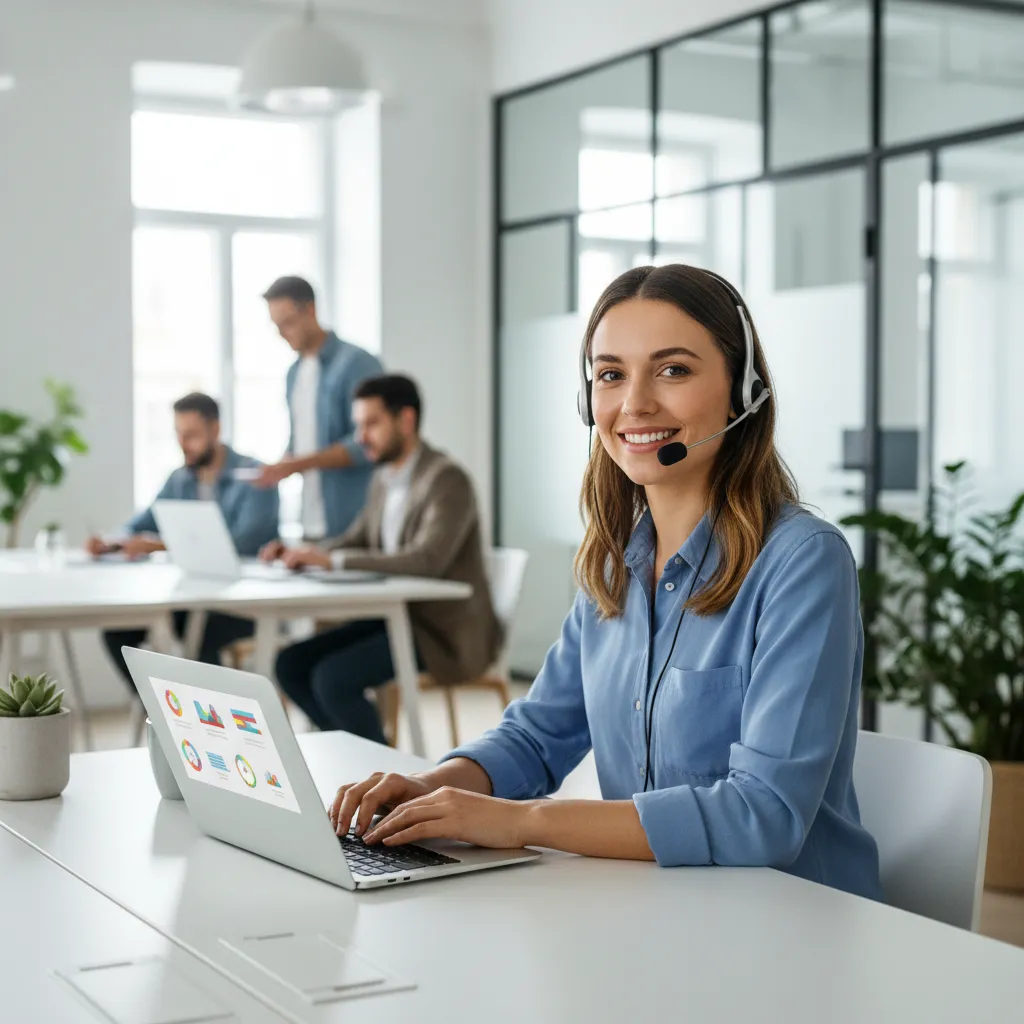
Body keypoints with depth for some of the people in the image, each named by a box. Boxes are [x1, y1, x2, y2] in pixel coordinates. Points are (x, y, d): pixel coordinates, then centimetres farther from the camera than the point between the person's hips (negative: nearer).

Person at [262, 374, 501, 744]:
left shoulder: (446, 479, -17)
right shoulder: (383, 480, 10)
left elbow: (428, 559, -30)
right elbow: (355, 540, 19)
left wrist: (333, 560, -33)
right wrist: (299, 553, -3)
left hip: (446, 629, -9)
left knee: (333, 678, -23)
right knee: (291, 664, -1)